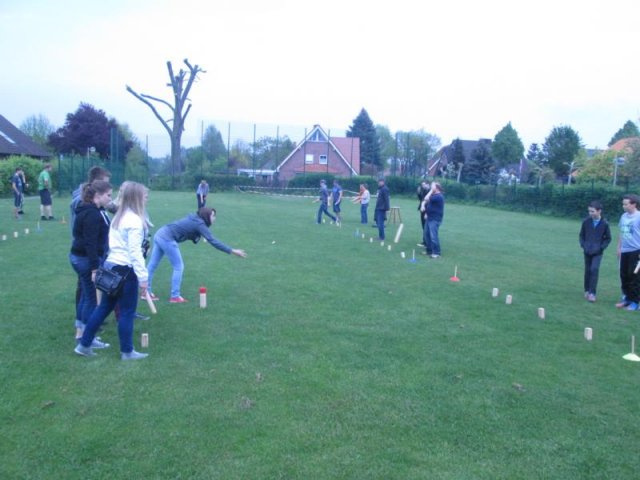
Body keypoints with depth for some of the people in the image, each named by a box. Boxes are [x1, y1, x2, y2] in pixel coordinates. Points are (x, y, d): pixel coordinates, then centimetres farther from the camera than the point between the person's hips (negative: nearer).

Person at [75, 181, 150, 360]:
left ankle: (84, 345, 23)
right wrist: (143, 276, -18)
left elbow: (114, 244, 14)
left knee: (104, 307, 17)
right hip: (125, 270, -9)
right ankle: (127, 351, 15)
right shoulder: (134, 220, -16)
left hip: (110, 265, 9)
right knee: (127, 312, 4)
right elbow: (135, 252, -20)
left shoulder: (118, 217, 12)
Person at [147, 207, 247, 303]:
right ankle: (175, 296, 8)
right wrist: (232, 251, -16)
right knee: (178, 267, 2)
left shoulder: (194, 219, 14)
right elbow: (213, 241, -15)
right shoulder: (199, 224, -10)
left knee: (152, 265, 13)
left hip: (160, 234, 9)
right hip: (167, 239, -9)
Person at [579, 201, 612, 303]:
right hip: (587, 251, 2)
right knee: (587, 271, 9)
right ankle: (587, 291, 22)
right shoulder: (586, 221, -3)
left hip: (597, 252, -2)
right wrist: (583, 245, -3)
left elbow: (608, 238, 3)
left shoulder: (605, 223, -7)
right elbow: (581, 235, 9)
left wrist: (601, 247, -7)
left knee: (594, 269, -14)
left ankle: (592, 293, -11)